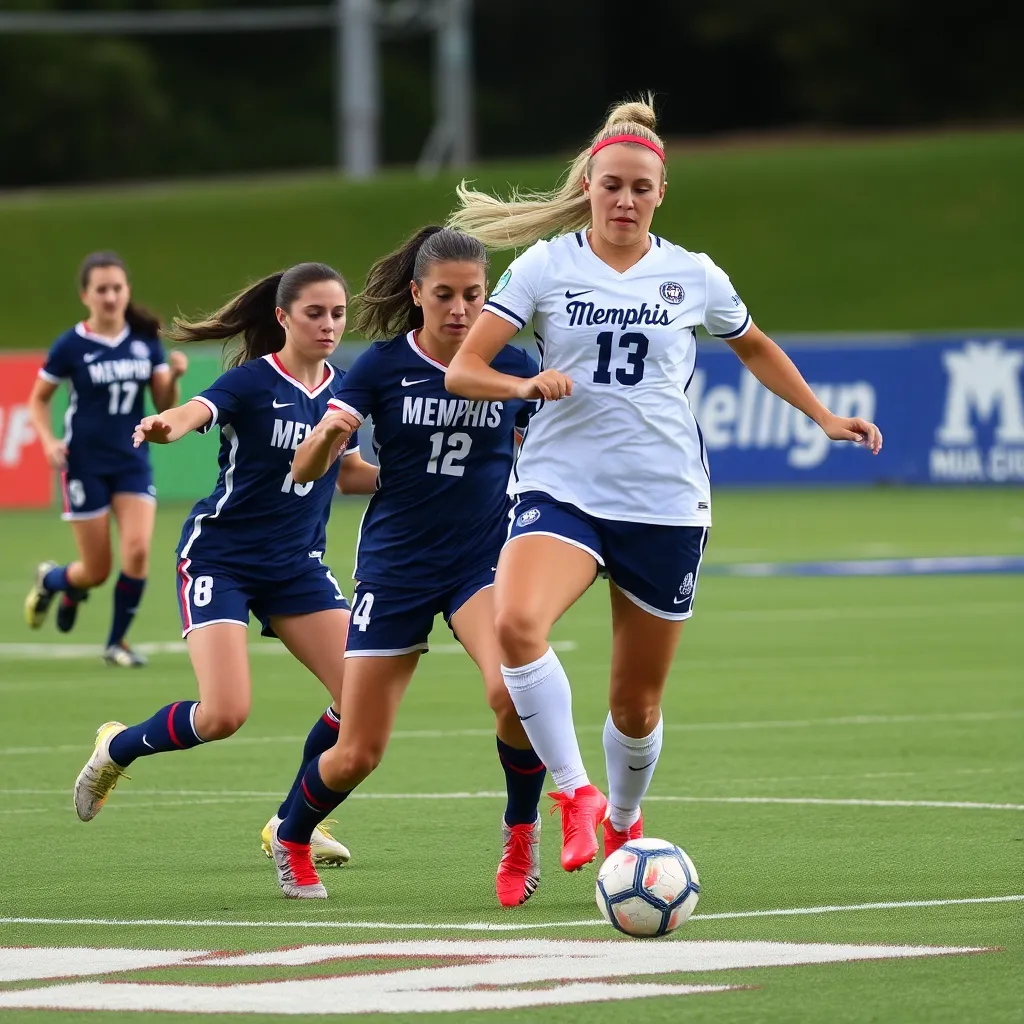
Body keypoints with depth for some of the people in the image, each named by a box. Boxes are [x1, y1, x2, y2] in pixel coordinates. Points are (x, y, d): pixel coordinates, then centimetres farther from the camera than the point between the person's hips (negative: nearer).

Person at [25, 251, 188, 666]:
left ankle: (117, 642, 4)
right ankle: (50, 579, 37)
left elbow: (164, 405, 3)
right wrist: (48, 441, -14)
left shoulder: (146, 340, 1)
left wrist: (174, 376, -17)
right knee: (97, 570, 1)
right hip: (85, 464, -3)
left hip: (133, 461, 3)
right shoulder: (70, 346, -8)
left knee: (138, 550, -16)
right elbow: (38, 399, 2)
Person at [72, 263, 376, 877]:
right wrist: (165, 427, -57)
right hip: (221, 557, -6)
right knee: (224, 714, -18)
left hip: (297, 565, 6)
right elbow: (195, 412, -34)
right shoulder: (252, 381, -13)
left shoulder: (341, 391, 4)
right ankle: (117, 748, 13)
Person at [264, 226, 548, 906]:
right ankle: (292, 840, 34)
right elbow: (305, 470, -12)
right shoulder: (384, 365, -6)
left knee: (512, 689, -31)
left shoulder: (513, 367, -1)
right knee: (358, 754, 2)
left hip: (484, 561, 0)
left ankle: (522, 831, -5)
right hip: (396, 564, 0)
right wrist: (328, 432, -32)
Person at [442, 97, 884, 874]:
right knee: (516, 622, -32)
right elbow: (462, 371, -4)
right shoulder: (545, 266, 0)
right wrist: (527, 385, -23)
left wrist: (823, 416, 22)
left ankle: (623, 821, 35)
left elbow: (755, 349, 26)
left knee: (637, 700, 6)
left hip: (666, 504, 1)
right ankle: (575, 795, -22)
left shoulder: (694, 277, 6)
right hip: (562, 486, -1)